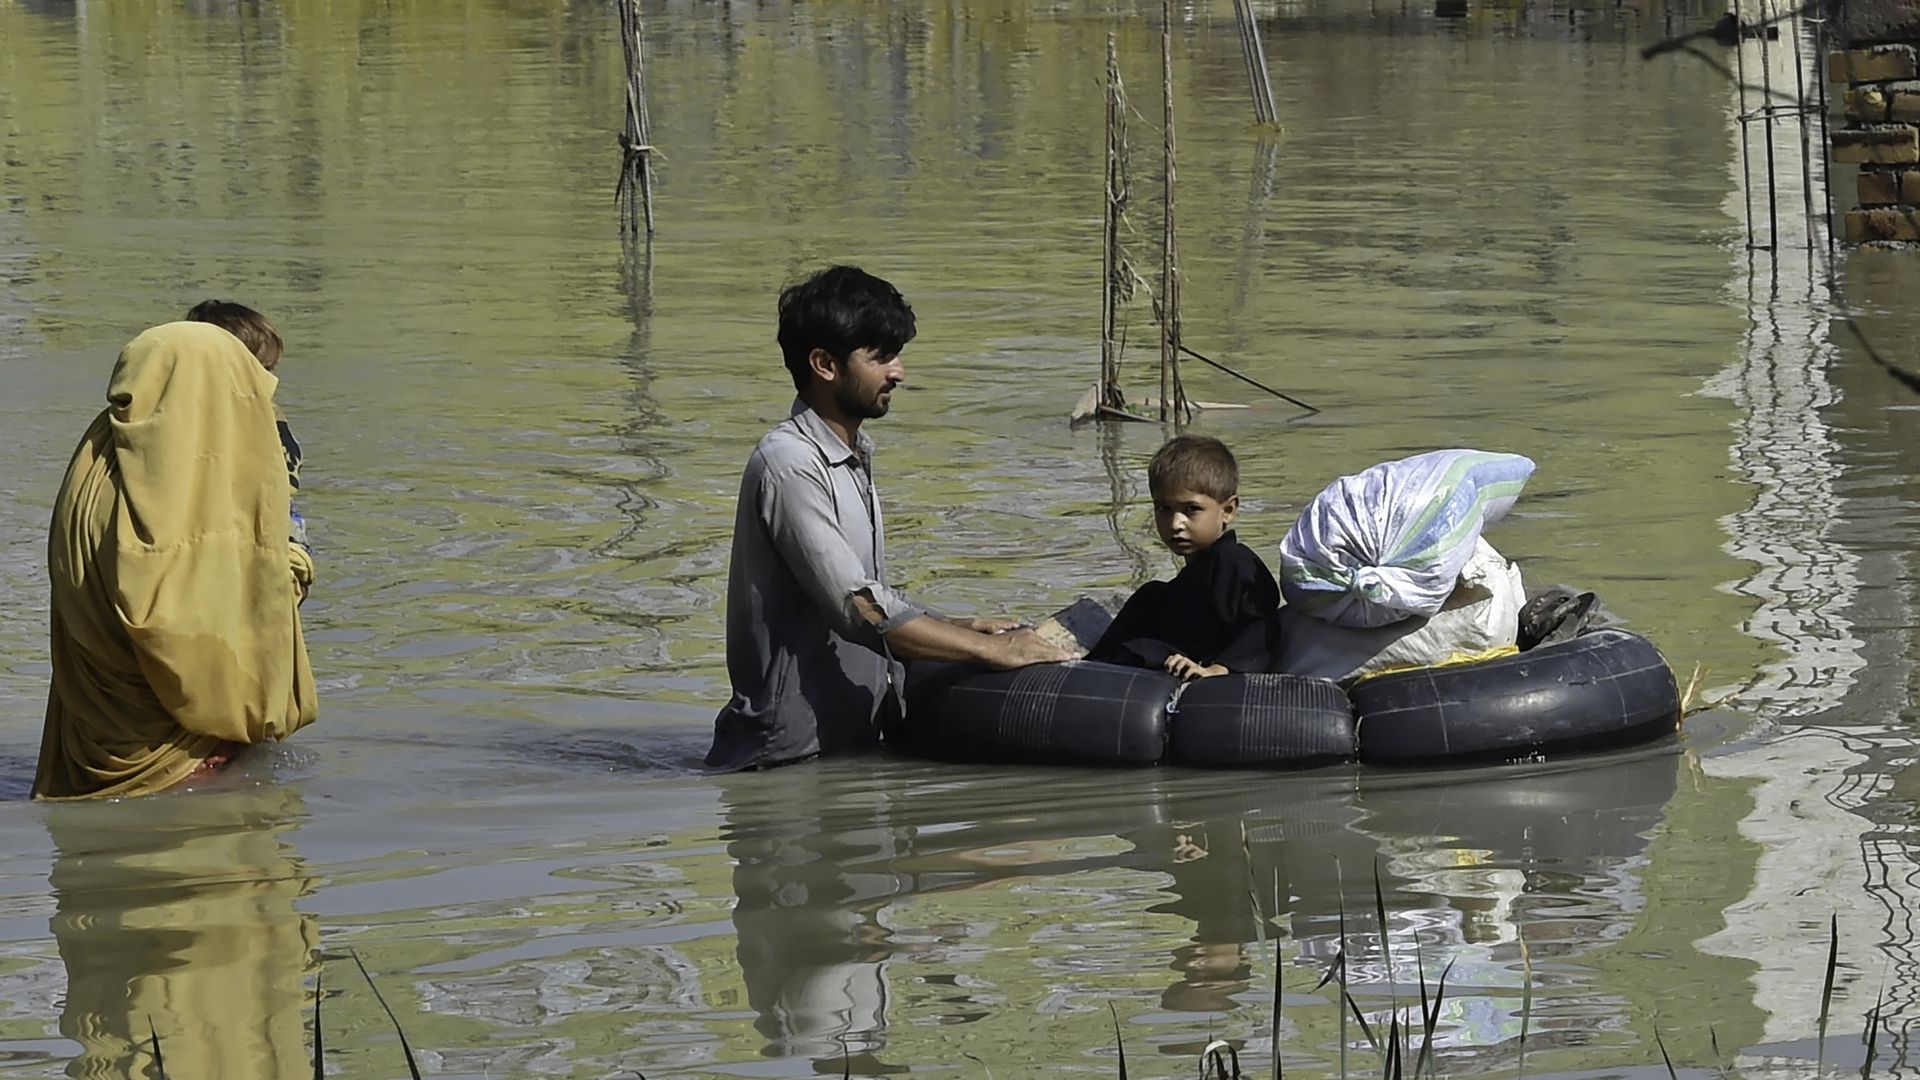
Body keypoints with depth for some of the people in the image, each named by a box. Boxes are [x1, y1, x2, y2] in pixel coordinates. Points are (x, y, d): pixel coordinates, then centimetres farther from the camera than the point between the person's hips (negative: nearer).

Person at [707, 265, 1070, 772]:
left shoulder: (853, 459, 18)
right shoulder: (789, 465, -14)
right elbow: (860, 611, -21)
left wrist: (963, 628, 7)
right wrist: (992, 650, -16)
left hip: (852, 743, 9)